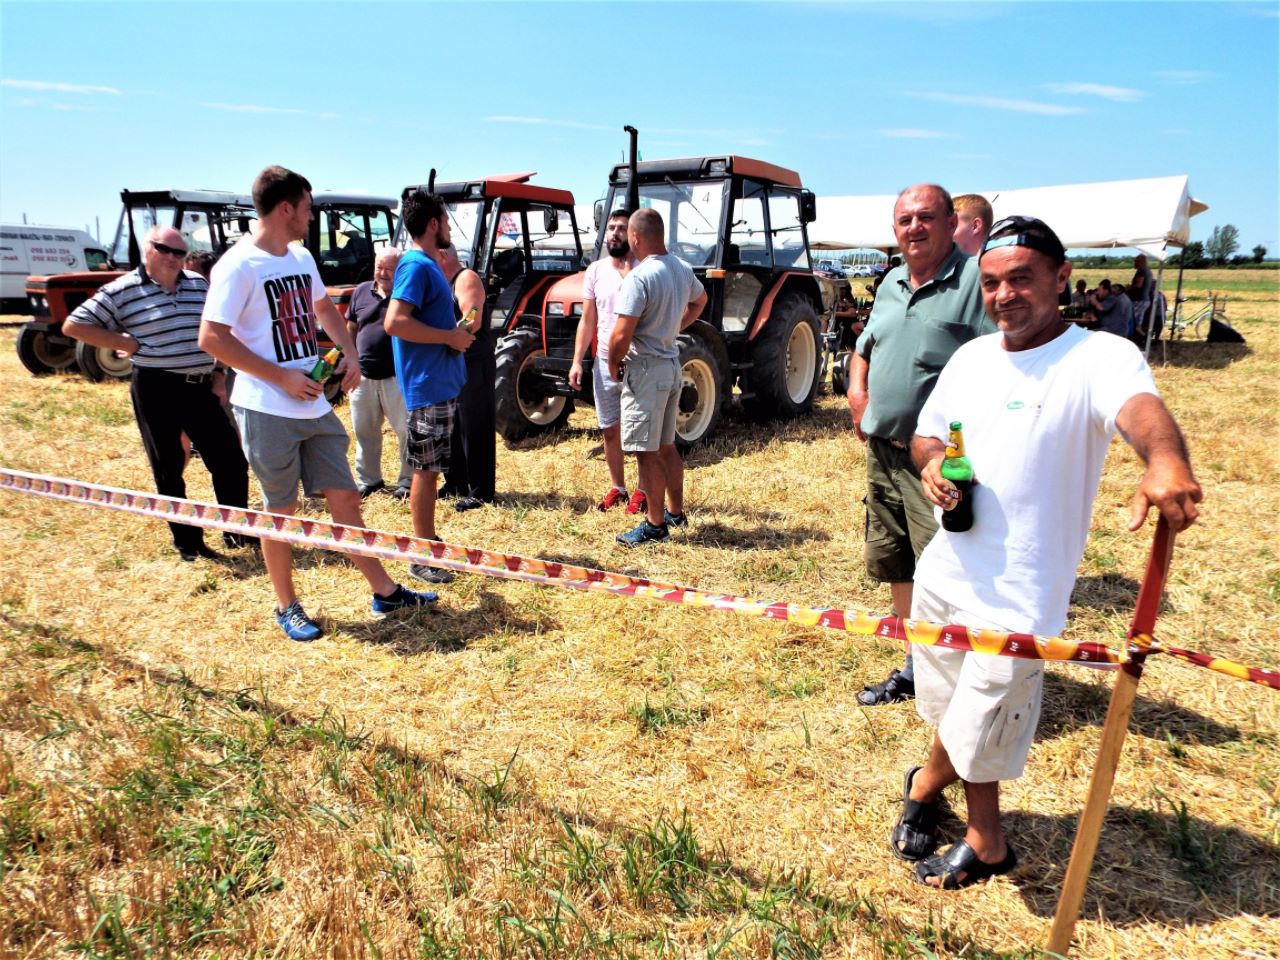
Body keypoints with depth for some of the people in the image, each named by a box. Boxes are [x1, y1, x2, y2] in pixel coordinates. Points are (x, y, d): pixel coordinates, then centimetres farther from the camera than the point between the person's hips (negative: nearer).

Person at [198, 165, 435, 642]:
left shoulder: (302, 257, 11)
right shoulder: (239, 265, -13)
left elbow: (325, 308, 27)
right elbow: (212, 337, -17)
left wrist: (349, 354, 11)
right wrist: (281, 377, -19)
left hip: (316, 405, 7)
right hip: (268, 410, -7)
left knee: (345, 496, 10)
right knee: (281, 510, 5)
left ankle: (385, 592, 18)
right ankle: (287, 606, 22)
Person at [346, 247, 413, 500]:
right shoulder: (361, 291, 10)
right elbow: (351, 328, 18)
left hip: (397, 377, -5)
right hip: (363, 375, 5)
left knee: (407, 430, -1)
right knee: (364, 431, 14)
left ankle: (408, 480, 13)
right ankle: (368, 480, 28)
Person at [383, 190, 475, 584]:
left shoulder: (429, 265, 15)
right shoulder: (416, 266, -15)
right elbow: (395, 322, -26)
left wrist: (456, 331, 9)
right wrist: (450, 337, -19)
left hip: (442, 383, 10)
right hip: (427, 385, -10)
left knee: (431, 469, 16)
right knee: (426, 470, -3)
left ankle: (430, 543, 28)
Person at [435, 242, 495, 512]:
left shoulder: (466, 279, -10)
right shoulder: (445, 284, 19)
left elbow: (473, 322, -22)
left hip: (473, 365, -10)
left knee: (474, 429, -5)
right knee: (451, 427, 14)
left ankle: (482, 491, 0)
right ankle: (455, 483, 26)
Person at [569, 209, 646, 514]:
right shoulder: (595, 271, 6)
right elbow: (587, 321, 9)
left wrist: (628, 274, -21)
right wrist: (577, 361, 2)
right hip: (604, 363, 5)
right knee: (610, 430, 13)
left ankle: (642, 491, 18)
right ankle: (617, 487, 27)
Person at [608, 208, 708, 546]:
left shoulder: (639, 277, -20)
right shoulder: (682, 269, 7)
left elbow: (621, 335, -24)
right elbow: (700, 301, 28)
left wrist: (613, 364, -6)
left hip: (646, 370, -9)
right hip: (673, 365, 9)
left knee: (647, 452, -1)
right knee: (666, 446, 18)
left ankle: (655, 524, 6)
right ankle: (675, 512, 29)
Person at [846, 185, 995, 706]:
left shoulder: (977, 278, -11)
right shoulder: (891, 283, 14)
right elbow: (864, 346, 28)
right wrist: (856, 387, 9)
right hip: (883, 450, 8)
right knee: (894, 566, 16)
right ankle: (913, 667, 33)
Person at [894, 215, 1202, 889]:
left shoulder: (1100, 357, -13)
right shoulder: (971, 355, 7)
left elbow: (1139, 406, -35)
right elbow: (926, 433, 17)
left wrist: (1167, 461, -57)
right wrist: (931, 463, -6)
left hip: (1019, 593, -6)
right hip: (946, 569, 6)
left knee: (976, 730, 4)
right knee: (956, 718, 19)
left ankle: (927, 783, 37)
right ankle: (984, 841, 43)